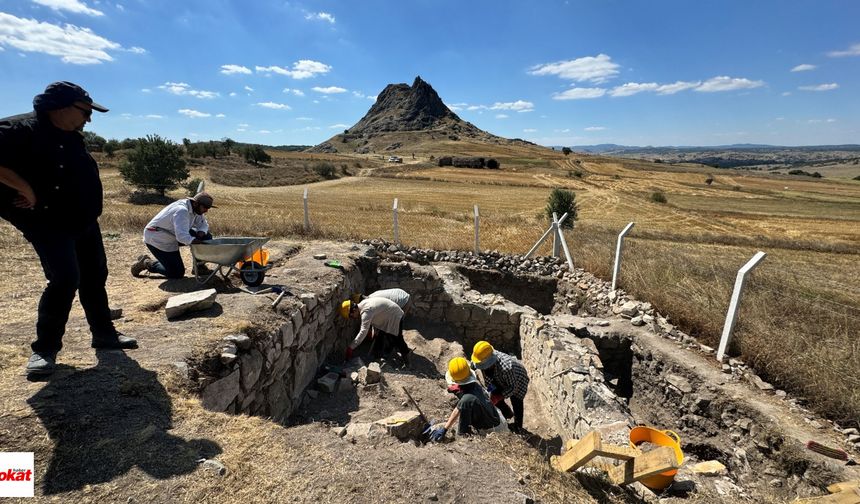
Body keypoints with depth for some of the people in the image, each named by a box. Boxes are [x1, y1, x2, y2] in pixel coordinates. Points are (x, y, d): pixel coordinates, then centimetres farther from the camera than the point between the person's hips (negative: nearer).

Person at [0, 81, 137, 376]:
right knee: (65, 280, -16)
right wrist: (26, 189, -23)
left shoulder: (71, 137, 10)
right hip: (50, 224, -8)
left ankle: (104, 333, 23)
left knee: (94, 278, 11)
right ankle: (45, 348, 1)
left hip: (85, 221, 8)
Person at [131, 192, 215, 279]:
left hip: (173, 236, 9)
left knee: (206, 236, -7)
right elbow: (182, 237, -40)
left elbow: (203, 224, 6)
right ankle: (148, 263, 11)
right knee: (177, 274, -9)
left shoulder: (196, 209, -4)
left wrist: (201, 232, -17)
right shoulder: (182, 211, -30)